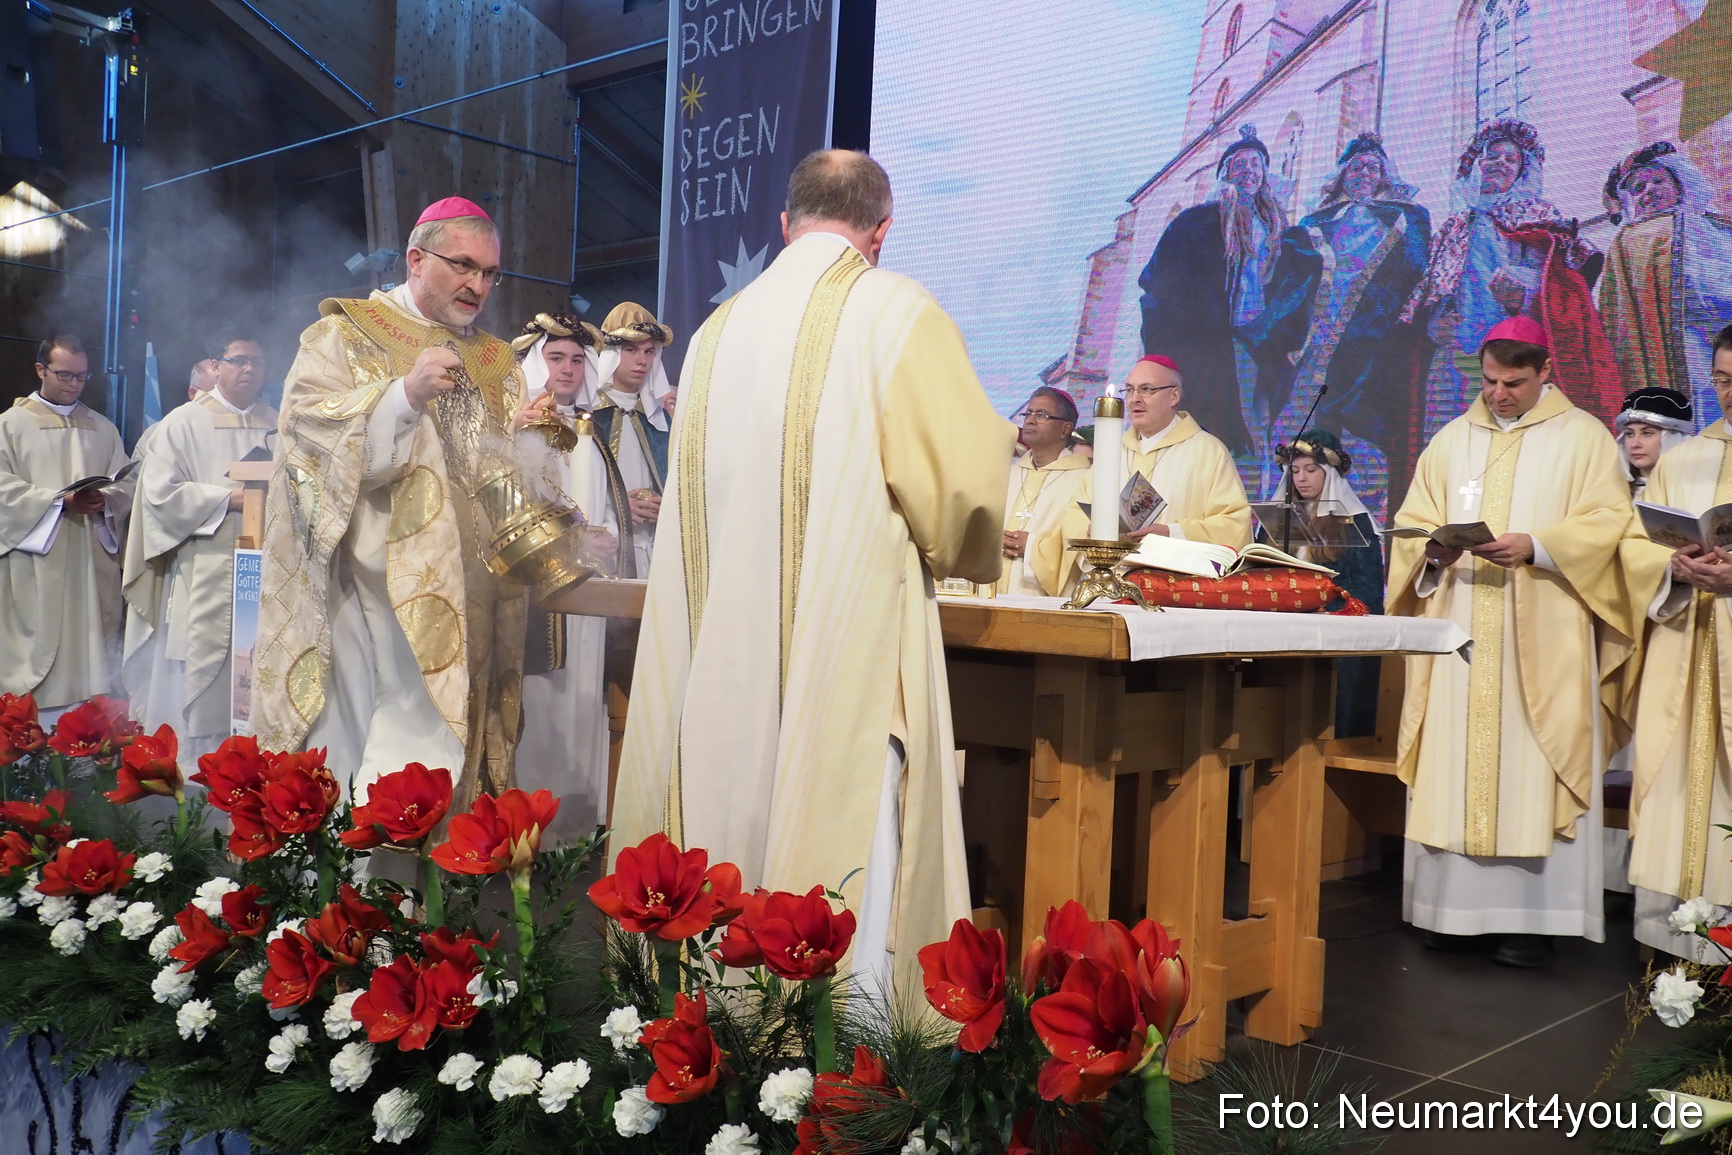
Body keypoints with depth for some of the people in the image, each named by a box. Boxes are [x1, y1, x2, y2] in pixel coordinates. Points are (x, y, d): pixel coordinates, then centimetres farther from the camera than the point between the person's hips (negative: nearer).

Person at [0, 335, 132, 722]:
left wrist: (107, 499, -12)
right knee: (38, 650, -5)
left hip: (93, 559, 3)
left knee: (92, 652, 1)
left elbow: (127, 483, 10)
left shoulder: (102, 428, 17)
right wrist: (61, 501, -16)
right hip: (37, 563, -3)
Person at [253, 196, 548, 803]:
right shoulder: (342, 338, 6)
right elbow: (311, 438, -9)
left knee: (438, 764, 1)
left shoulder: (497, 365, 18)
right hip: (368, 592, -4)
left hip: (465, 603, 4)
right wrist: (407, 393, -21)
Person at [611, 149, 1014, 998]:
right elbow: (966, 480, -9)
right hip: (848, 650, -5)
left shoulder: (718, 329, 11)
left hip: (721, 660, 5)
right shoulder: (896, 313, -4)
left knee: (731, 856, 11)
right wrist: (958, 548, 12)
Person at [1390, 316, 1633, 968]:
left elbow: (1607, 522, -3)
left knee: (1531, 766, -5)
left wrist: (1535, 546, -18)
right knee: (1452, 764, 1)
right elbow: (1413, 520, 13)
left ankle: (1529, 917, 0)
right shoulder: (1453, 439, 15)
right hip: (1458, 630, 3)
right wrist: (1433, 549, -9)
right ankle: (1452, 903, 8)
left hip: (1541, 636, -3)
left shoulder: (1583, 438, 5)